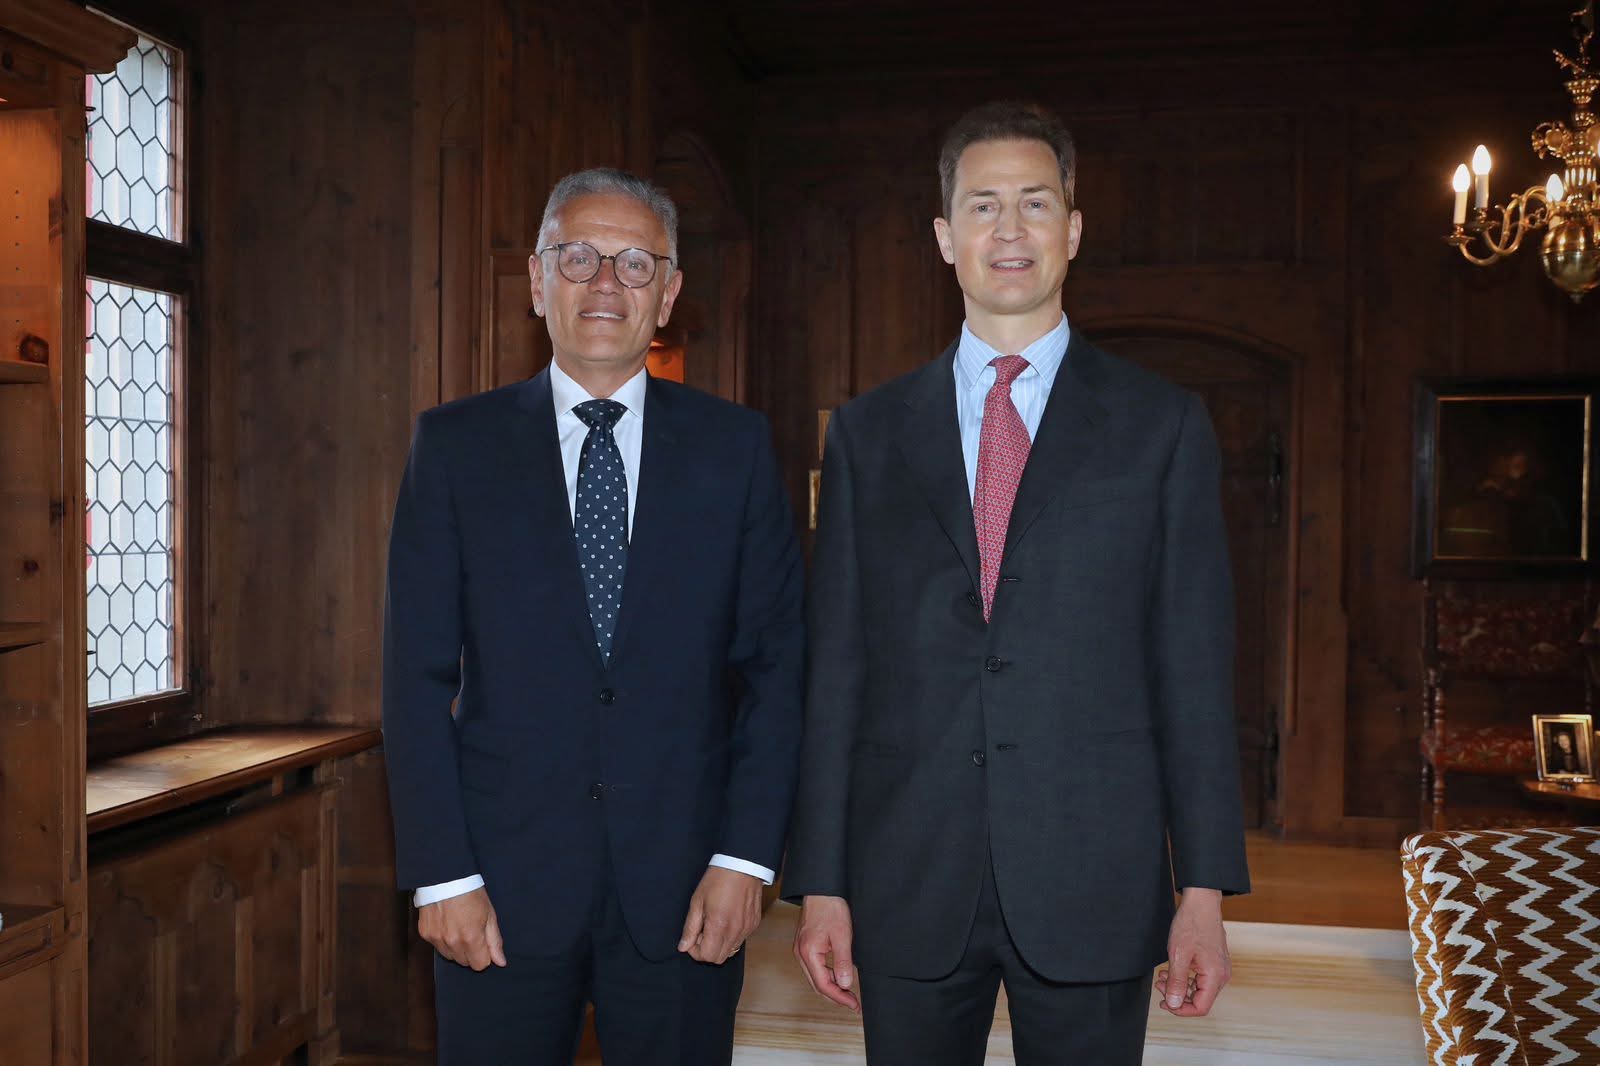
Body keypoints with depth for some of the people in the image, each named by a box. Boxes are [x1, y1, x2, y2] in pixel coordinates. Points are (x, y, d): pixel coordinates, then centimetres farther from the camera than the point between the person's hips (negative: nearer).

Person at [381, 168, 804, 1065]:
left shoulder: (735, 446, 3)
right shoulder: (455, 445, 2)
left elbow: (776, 663, 1)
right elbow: (418, 675, 0)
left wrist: (746, 856, -6)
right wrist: (441, 873, -6)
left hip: (684, 888, 1)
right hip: (503, 886, 0)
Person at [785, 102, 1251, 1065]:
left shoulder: (1164, 426, 2)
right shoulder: (870, 433, 6)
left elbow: (1194, 668, 0)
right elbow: (837, 664, 4)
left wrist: (1205, 891, -4)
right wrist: (821, 882, 2)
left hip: (1092, 884, -1)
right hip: (908, 887, 1)